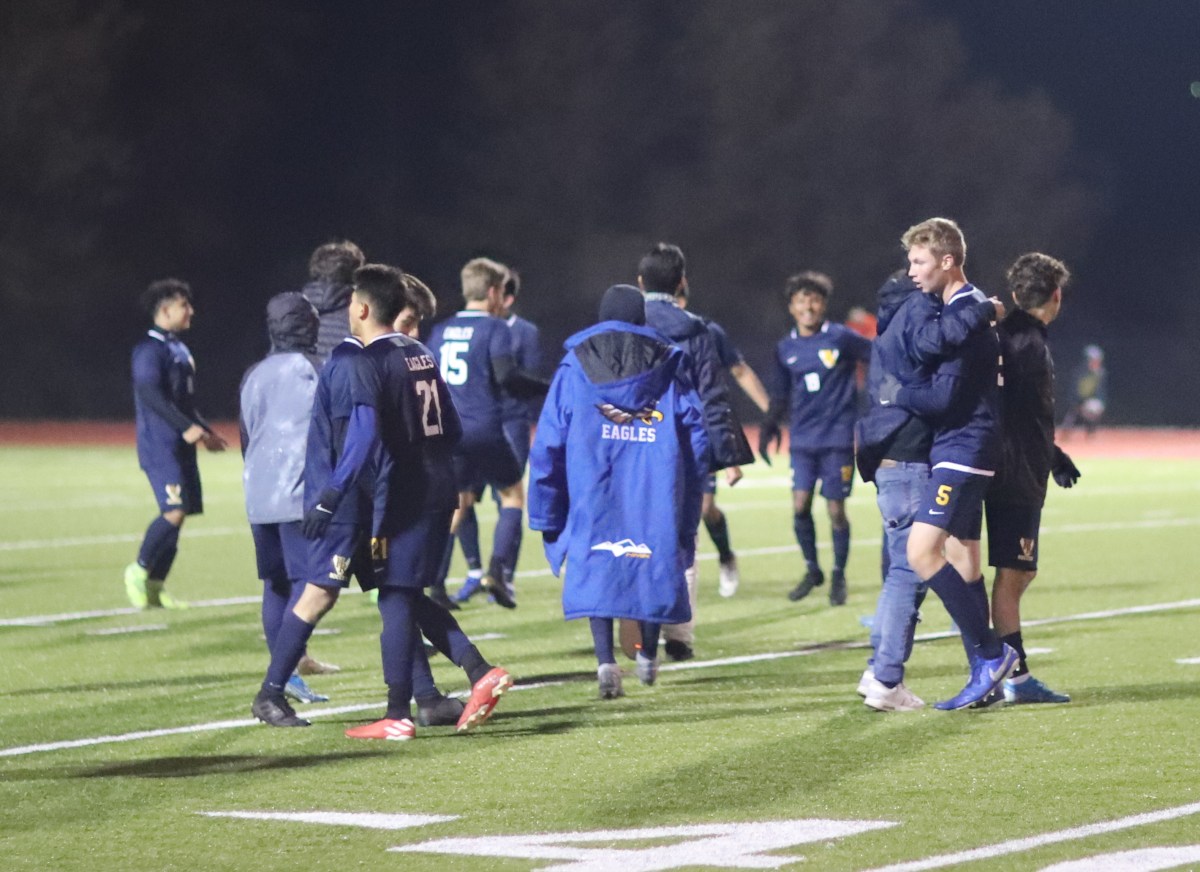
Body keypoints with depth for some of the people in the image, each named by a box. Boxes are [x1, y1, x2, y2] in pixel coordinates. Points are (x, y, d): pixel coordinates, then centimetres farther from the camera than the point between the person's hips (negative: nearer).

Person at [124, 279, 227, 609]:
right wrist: (187, 427, -27)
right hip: (159, 444, -9)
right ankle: (140, 570, -1)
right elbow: (150, 393, -22)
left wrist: (205, 431, 21)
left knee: (177, 514, 7)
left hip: (181, 446, 9)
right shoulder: (150, 349, -11)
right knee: (174, 510, -17)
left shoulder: (178, 348, 19)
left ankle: (155, 587, 12)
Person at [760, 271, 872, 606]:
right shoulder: (785, 348, 7)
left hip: (838, 437, -3)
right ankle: (812, 570, 17)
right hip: (802, 438, 3)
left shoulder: (841, 338, -5)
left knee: (836, 509, -1)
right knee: (800, 506, -3)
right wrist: (769, 427, 8)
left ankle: (838, 577, 16)